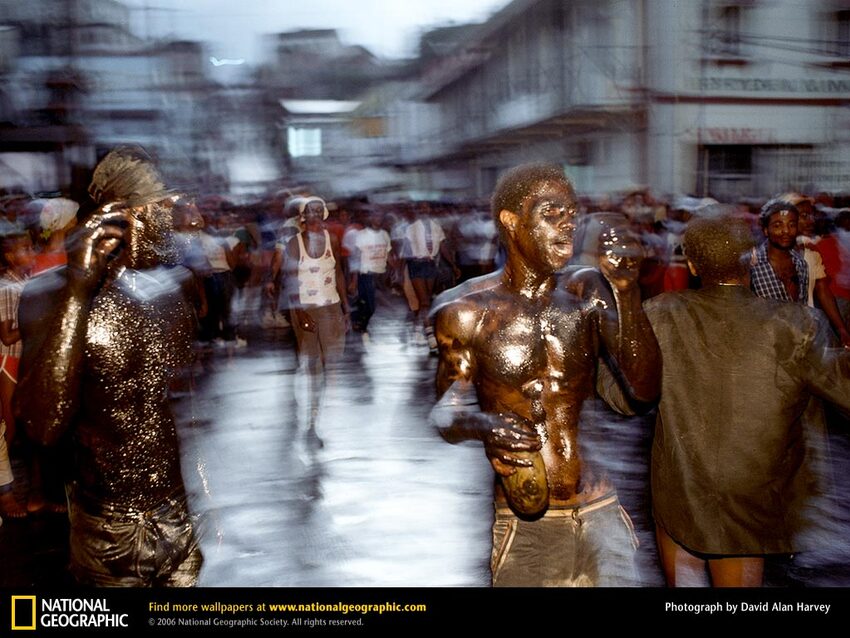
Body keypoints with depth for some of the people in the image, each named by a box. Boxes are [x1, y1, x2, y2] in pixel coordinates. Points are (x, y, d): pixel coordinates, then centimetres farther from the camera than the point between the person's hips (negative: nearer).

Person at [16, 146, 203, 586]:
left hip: (188, 516, 3)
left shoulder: (185, 284, -3)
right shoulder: (53, 294, -12)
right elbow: (44, 426, -25)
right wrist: (77, 290, -28)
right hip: (110, 530, -3)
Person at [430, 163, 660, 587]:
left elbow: (643, 393, -10)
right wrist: (478, 425, -22)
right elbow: (445, 411, 2)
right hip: (523, 525, -1)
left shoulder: (588, 292, -1)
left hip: (599, 514, 2)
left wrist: (626, 290, -21)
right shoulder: (466, 310, -6)